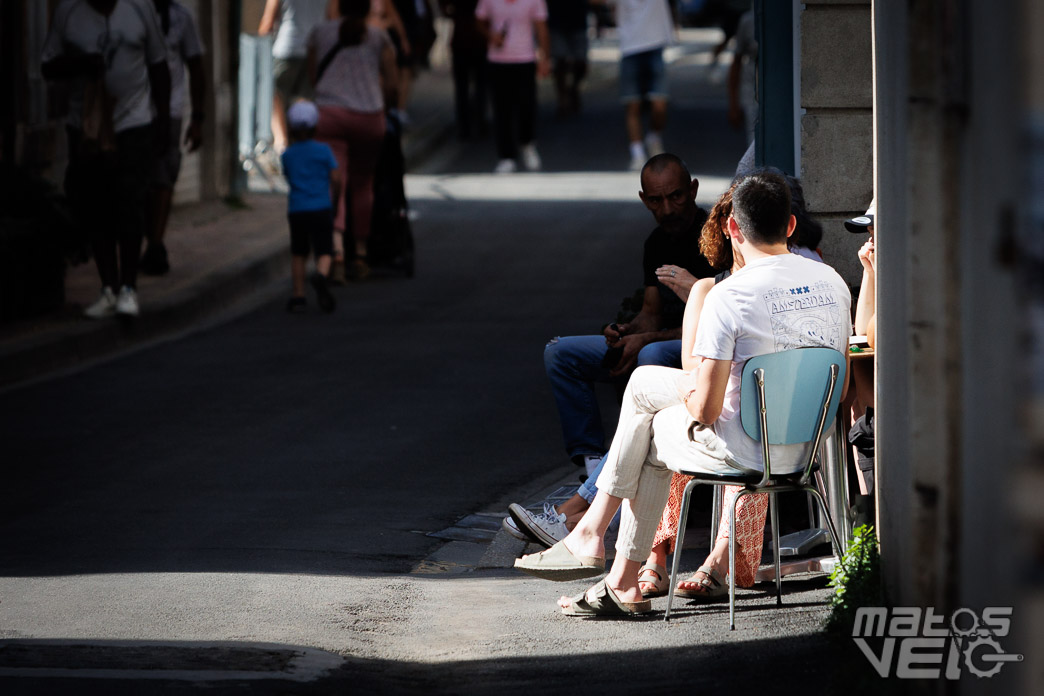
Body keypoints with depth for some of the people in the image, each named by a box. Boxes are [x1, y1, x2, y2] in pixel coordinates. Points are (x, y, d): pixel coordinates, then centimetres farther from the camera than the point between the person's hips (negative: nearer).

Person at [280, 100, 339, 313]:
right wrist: (333, 194, 15)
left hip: (297, 210, 2)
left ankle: (298, 296, 17)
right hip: (321, 208, -2)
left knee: (298, 254, 16)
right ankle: (320, 276, -33)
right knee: (324, 253, -1)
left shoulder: (287, 155, 3)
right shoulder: (323, 150, -2)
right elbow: (336, 179, -4)